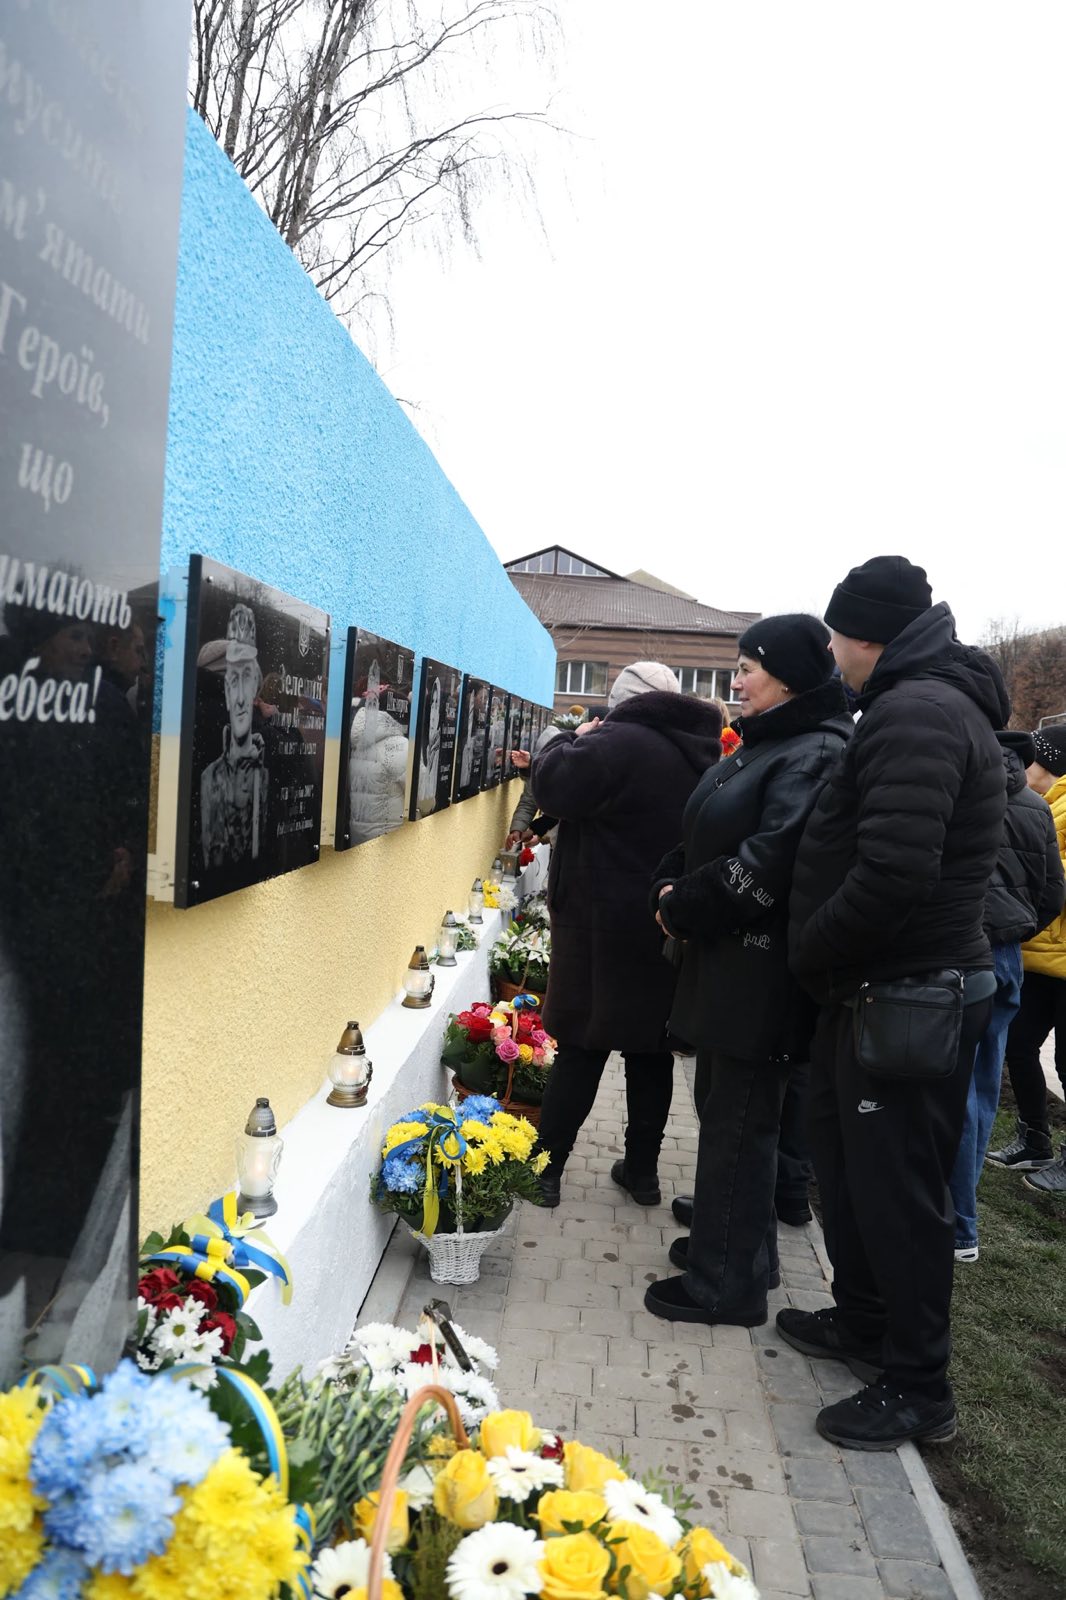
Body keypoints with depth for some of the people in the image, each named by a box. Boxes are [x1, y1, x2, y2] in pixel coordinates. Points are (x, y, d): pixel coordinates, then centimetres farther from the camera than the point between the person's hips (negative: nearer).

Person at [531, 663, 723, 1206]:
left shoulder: (618, 743, -18)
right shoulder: (700, 754, 9)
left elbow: (554, 785, -17)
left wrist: (571, 738, -1)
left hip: (605, 925, -6)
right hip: (669, 928, 7)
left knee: (582, 1046, 2)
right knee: (651, 1049, 14)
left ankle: (544, 1167, 12)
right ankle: (642, 1170, 24)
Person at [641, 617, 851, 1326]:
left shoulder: (816, 755, -17)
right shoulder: (763, 747, 14)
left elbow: (768, 863, -26)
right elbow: (703, 838, 19)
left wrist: (682, 909, -14)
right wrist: (673, 884, 0)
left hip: (761, 972, -9)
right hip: (727, 957, 9)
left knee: (740, 1120, 1)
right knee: (722, 1104, 19)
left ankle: (729, 1282, 16)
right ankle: (729, 1242, 36)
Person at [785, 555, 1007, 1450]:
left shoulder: (916, 713, -20)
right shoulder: (926, 704, 14)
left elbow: (893, 872, -28)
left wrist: (809, 951, -13)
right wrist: (824, 957, 14)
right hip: (879, 990, 10)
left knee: (898, 1190, 3)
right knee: (848, 1165, 21)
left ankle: (918, 1389, 19)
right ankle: (863, 1321, 39)